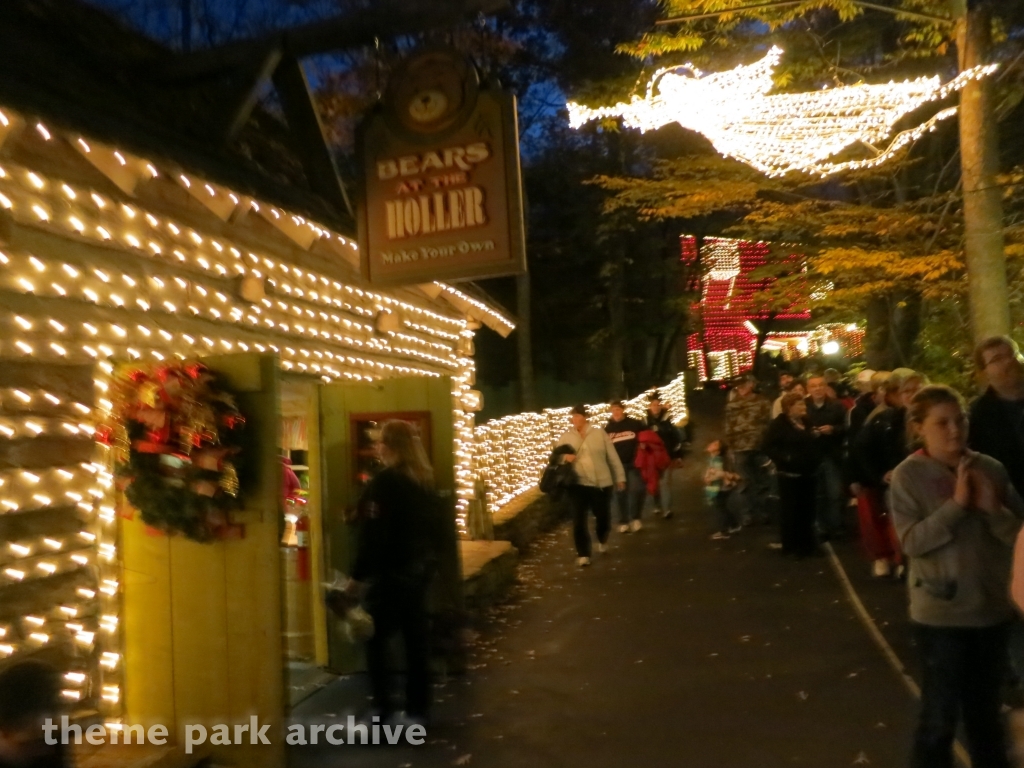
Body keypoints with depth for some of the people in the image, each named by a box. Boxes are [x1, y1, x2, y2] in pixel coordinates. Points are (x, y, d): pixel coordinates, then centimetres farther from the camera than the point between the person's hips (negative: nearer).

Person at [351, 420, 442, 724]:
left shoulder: (385, 481, -16)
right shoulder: (425, 480, 7)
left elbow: (373, 532, -18)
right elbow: (434, 524, 12)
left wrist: (359, 574, -12)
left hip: (391, 570, -8)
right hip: (419, 567, 8)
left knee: (377, 639, 4)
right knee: (416, 637, 12)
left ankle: (381, 708, 7)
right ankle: (419, 707, 19)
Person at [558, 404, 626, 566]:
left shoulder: (599, 433, 0)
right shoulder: (565, 437, 3)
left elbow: (612, 456, 4)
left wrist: (620, 477, 5)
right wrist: (565, 457, -17)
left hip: (602, 483, 0)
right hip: (578, 484, 0)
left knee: (603, 516, 11)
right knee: (579, 520, -7)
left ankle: (602, 540, 42)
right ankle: (583, 555, 3)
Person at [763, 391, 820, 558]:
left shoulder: (806, 422, 13)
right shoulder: (779, 424, -9)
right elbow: (769, 447, -14)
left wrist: (817, 437, 4)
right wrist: (785, 457, -25)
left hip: (808, 473, 7)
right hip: (790, 474, -7)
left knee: (807, 509, 12)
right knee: (790, 511, -1)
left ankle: (807, 543, 24)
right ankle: (790, 547, 7)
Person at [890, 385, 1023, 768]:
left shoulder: (991, 469, -3)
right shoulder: (908, 475, -12)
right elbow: (911, 541, -18)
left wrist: (993, 509, -18)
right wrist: (956, 505, -23)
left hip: (992, 606, 4)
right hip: (940, 611, -4)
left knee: (985, 708, 23)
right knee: (941, 712, 6)